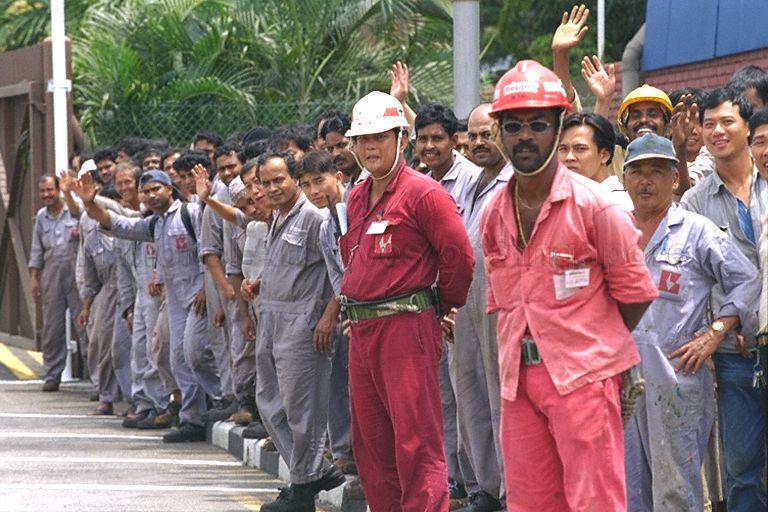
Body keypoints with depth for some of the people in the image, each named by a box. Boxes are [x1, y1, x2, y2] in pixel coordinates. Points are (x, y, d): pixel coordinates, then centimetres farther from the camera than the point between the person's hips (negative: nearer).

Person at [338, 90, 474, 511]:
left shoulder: (423, 194, -10)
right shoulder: (357, 199, 15)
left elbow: (459, 256, -12)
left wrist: (443, 307, 1)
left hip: (406, 328, -9)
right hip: (362, 329, 9)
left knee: (416, 444, -10)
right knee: (370, 444, 13)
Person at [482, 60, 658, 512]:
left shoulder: (594, 206, -9)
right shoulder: (494, 215, 8)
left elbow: (634, 293, -2)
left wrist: (593, 345, 7)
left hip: (583, 376, -6)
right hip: (518, 380, 6)